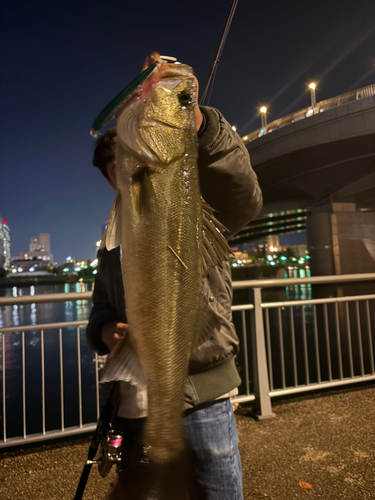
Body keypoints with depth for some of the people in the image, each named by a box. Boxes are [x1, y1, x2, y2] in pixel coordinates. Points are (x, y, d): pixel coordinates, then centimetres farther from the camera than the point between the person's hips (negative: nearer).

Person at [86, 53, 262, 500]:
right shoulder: (111, 248, 12)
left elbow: (243, 198, -27)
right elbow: (100, 313, 19)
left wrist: (197, 123, -41)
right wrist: (104, 333, -4)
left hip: (201, 402, -4)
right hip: (133, 408, 5)